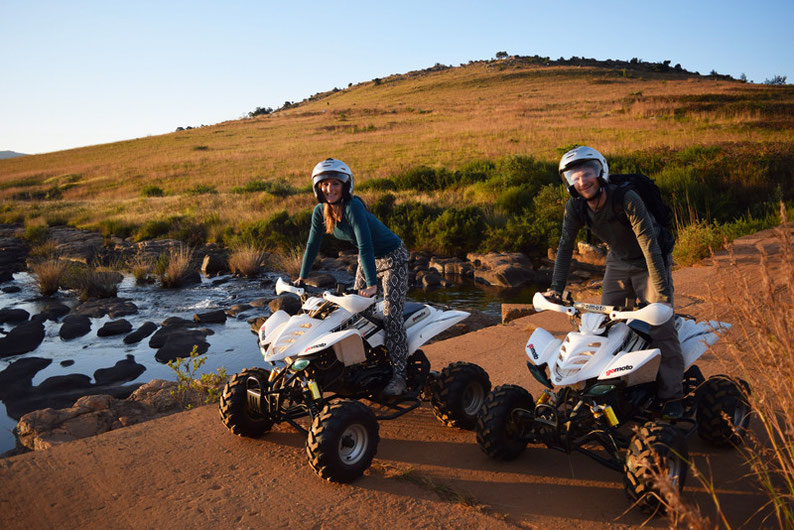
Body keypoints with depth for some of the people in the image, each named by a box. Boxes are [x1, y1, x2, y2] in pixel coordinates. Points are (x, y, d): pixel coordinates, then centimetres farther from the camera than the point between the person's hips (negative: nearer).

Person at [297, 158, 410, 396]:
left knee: (391, 314, -14)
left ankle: (398, 374, -8)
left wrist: (372, 283, -43)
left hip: (392, 258, -7)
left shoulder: (353, 207, -30)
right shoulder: (320, 211, -8)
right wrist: (302, 278, 3)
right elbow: (313, 244, 2)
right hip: (368, 260, 8)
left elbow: (365, 245, -37)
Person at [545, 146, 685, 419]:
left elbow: (649, 243, -33)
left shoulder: (627, 199, -31)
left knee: (661, 324, -11)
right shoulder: (575, 207, -15)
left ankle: (672, 395, -1)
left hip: (649, 263, -5)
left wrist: (662, 290, -37)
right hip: (617, 263, 5)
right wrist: (556, 287, -18)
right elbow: (565, 246, -9)